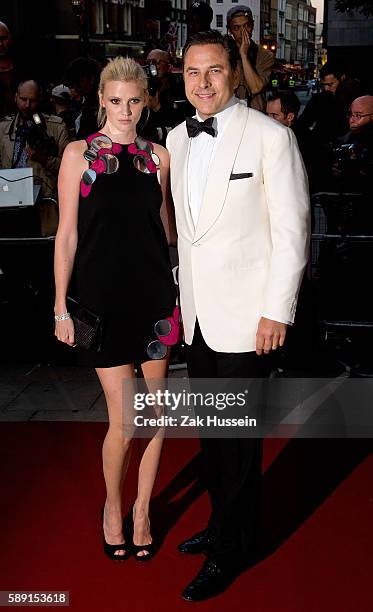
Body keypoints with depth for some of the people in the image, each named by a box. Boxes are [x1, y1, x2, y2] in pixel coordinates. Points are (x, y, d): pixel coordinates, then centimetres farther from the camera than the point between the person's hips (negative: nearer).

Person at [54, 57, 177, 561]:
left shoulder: (158, 155, 8)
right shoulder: (79, 153, 0)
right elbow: (67, 235, -1)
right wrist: (61, 306, -3)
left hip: (153, 293, 3)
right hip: (102, 296, -3)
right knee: (124, 421, -3)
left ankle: (142, 511, 29)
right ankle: (113, 506, 25)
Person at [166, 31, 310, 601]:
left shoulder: (271, 136, -10)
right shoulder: (177, 138, 9)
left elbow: (292, 229, -11)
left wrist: (278, 311, -13)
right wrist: (180, 291, 14)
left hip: (244, 314, -6)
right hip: (195, 312, 6)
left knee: (236, 436, 4)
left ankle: (229, 550, 22)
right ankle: (222, 521, 37)